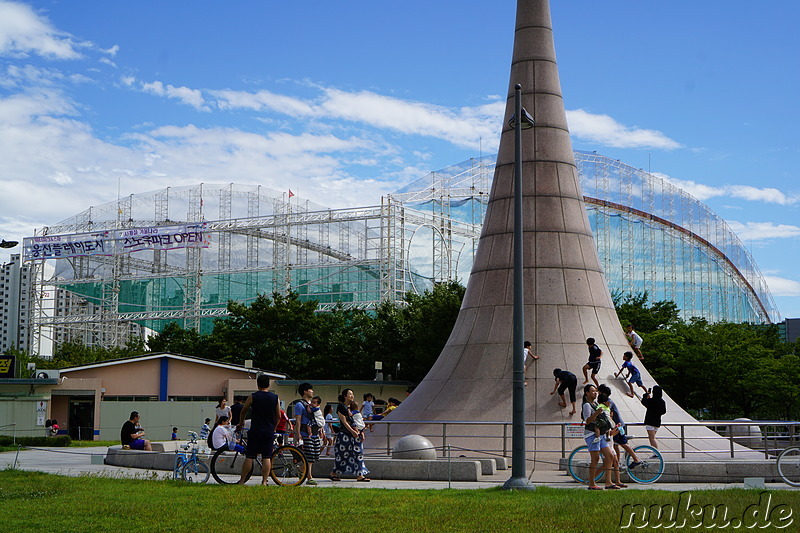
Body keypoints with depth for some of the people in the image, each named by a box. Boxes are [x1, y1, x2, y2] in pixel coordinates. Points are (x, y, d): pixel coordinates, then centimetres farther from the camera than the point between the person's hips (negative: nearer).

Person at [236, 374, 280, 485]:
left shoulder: (252, 397, -3)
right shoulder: (275, 398, 3)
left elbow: (244, 410, 9)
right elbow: (278, 415, 8)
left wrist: (241, 423, 26)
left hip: (255, 430, -2)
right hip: (269, 432, 2)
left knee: (249, 457, 2)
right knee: (267, 458, 3)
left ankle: (242, 481, 6)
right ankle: (264, 481, 0)